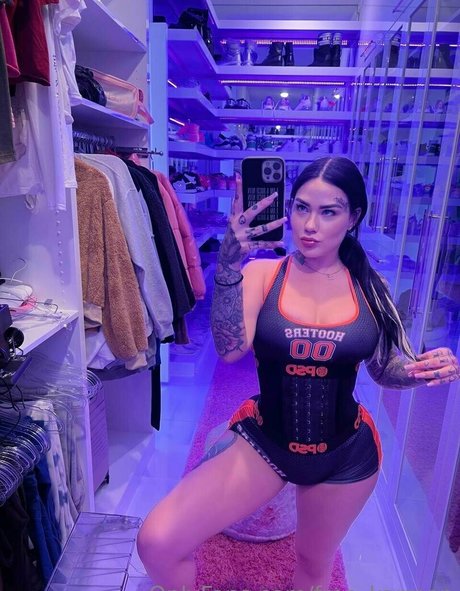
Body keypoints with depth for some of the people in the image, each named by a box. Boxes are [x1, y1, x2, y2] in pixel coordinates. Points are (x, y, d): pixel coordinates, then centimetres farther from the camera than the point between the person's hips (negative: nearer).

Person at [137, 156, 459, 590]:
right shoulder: (261, 274, -13)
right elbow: (229, 349, -28)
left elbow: (385, 369, 4)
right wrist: (228, 265, -40)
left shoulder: (368, 286, -6)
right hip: (264, 441, -1)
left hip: (344, 455, 2)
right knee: (157, 543, -10)